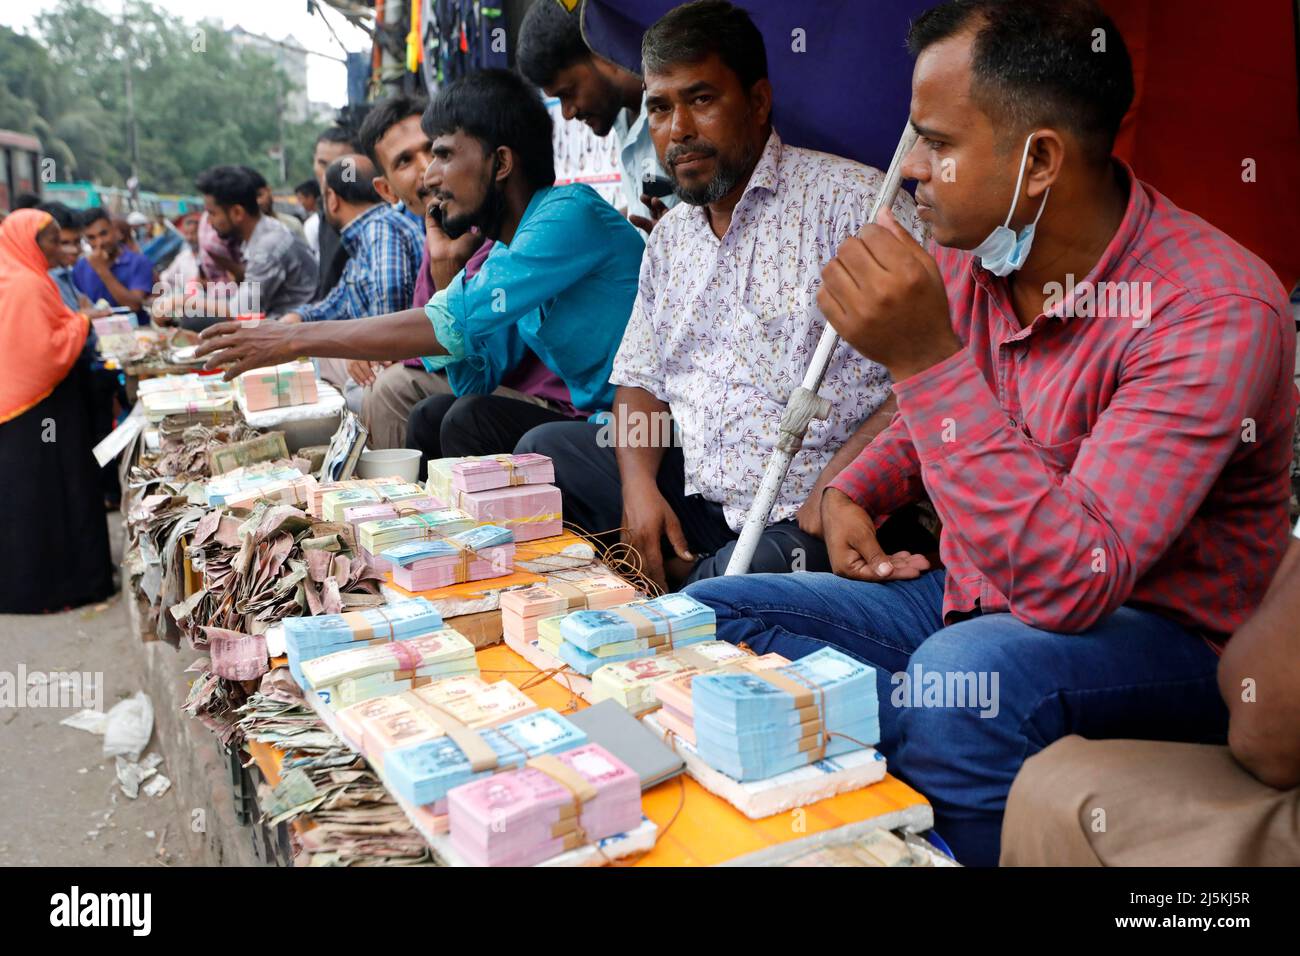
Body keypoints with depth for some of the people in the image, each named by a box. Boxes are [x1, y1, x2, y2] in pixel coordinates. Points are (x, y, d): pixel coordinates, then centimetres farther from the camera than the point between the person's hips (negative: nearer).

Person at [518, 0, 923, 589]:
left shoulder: (851, 200, -9)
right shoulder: (670, 236, 16)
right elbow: (640, 379, 17)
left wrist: (835, 489, -22)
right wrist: (639, 486, -2)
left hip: (808, 518, -7)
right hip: (693, 493, 7)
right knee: (542, 451, -1)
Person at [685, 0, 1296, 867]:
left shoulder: (1215, 312, -24)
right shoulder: (968, 253, -3)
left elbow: (1071, 584, -33)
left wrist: (928, 359, -36)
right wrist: (855, 492, 0)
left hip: (1150, 633, -7)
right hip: (965, 603, 7)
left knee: (967, 680, -40)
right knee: (709, 615, -2)